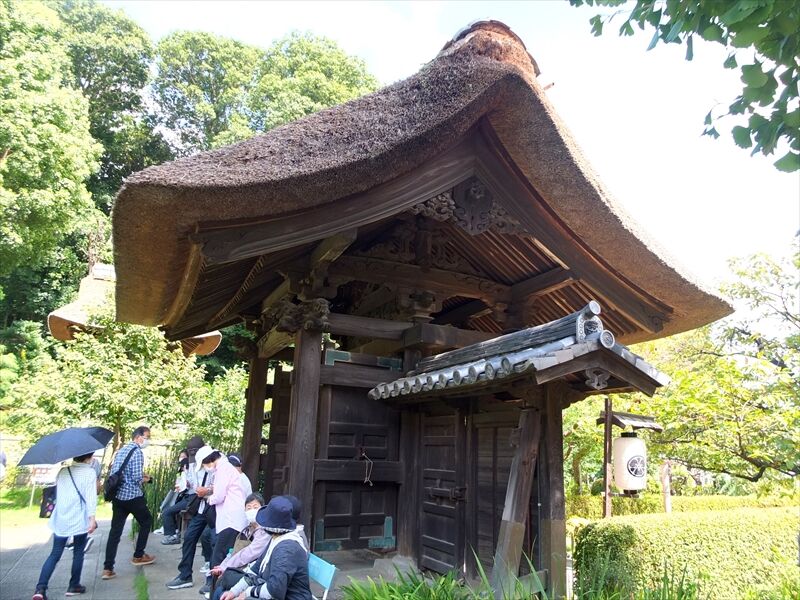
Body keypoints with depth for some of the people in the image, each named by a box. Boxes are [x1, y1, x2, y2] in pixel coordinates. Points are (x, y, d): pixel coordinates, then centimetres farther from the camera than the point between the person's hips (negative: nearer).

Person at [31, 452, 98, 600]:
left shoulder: (62, 472, 9)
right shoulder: (89, 472, -7)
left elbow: (58, 493, 17)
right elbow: (90, 496, -15)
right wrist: (92, 517, -18)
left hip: (60, 520, 4)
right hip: (79, 520, -4)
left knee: (55, 554, 9)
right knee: (78, 552, 12)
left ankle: (40, 588, -6)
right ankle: (74, 586, 20)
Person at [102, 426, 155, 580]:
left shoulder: (121, 450, 13)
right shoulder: (137, 452, -13)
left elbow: (113, 472, 18)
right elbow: (137, 477, -20)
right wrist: (144, 479, 3)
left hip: (117, 496, 7)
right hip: (133, 496, -7)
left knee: (115, 531, 7)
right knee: (146, 521, 15)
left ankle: (108, 568, 3)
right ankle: (138, 556, 23)